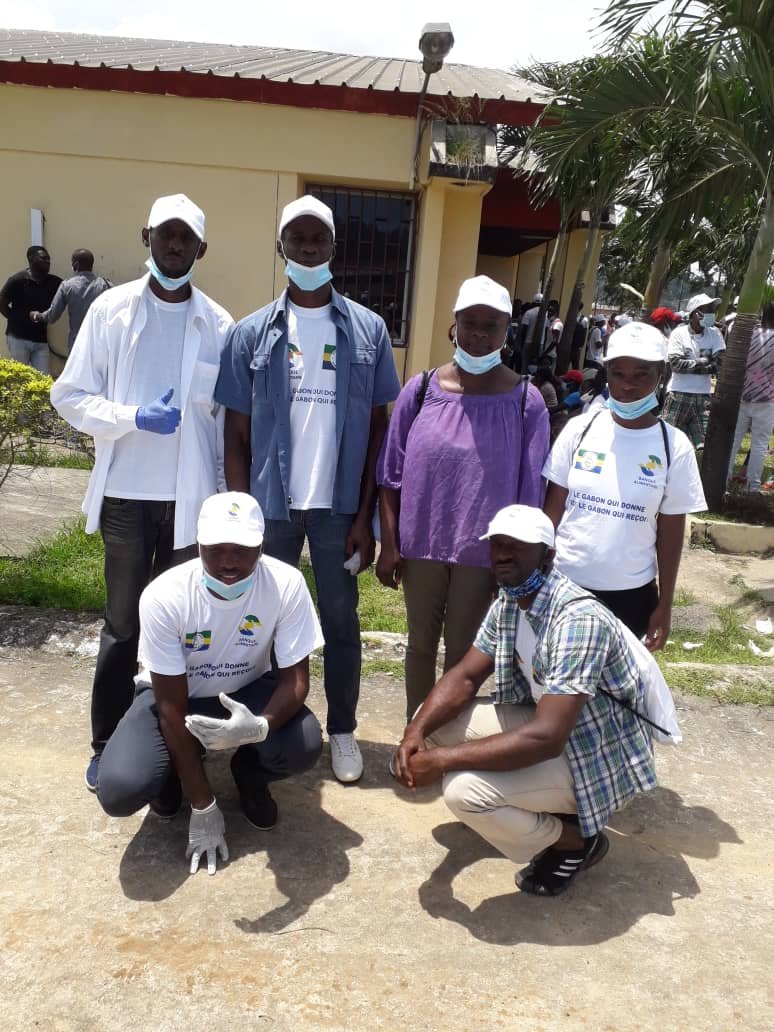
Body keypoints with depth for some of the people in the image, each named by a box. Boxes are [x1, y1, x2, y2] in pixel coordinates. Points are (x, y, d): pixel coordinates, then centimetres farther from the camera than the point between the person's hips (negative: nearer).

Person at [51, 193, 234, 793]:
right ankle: (108, 743, 24)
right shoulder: (111, 309, 0)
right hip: (127, 495, 0)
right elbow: (70, 396, 0)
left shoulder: (218, 324, 1)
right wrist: (133, 417, -17)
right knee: (123, 625, 10)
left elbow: (228, 418, 4)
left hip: (191, 497, 1)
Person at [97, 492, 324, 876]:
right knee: (119, 791, -25)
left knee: (305, 747, -28)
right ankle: (172, 775, 13)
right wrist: (203, 807, -18)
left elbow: (295, 677, -19)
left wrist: (260, 727, -43)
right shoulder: (163, 597, -29)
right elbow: (172, 708, -22)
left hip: (247, 693, 1)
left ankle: (249, 773, 8)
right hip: (174, 696, 0)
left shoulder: (286, 584, -27)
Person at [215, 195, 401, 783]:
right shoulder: (253, 333, 0)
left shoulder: (368, 329, 0)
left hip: (339, 504, 0)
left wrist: (366, 515, -3)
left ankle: (343, 729, 30)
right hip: (272, 503, 1)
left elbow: (378, 427, 1)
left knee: (341, 620, 11)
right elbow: (237, 434, 2)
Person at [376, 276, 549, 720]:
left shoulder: (526, 402, -7)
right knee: (421, 643, 17)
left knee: (461, 653, 13)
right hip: (421, 545, 2)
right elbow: (392, 475, 0)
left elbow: (529, 493, -3)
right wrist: (389, 546, -1)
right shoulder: (421, 390, -4)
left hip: (482, 551, -1)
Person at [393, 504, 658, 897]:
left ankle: (578, 838, 3)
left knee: (465, 790, -26)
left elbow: (546, 738, -36)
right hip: (546, 722, 8)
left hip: (596, 756, -8)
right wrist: (416, 731, -17)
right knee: (435, 721, -1)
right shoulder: (507, 603, -4)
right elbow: (464, 677, 1)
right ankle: (545, 805, 14)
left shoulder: (579, 619, -32)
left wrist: (442, 760, -31)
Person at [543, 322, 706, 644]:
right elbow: (553, 508, 0)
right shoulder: (580, 429, -5)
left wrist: (665, 604, 2)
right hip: (565, 582, 1)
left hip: (631, 593, 0)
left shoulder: (674, 447, -6)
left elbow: (671, 531, 0)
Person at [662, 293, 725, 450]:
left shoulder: (715, 334, 4)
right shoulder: (678, 333, -4)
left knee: (704, 445, -1)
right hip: (678, 395, -2)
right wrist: (703, 361, -9)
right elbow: (675, 364, -15)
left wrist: (689, 365, -10)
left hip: (703, 397, 2)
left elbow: (718, 364, -7)